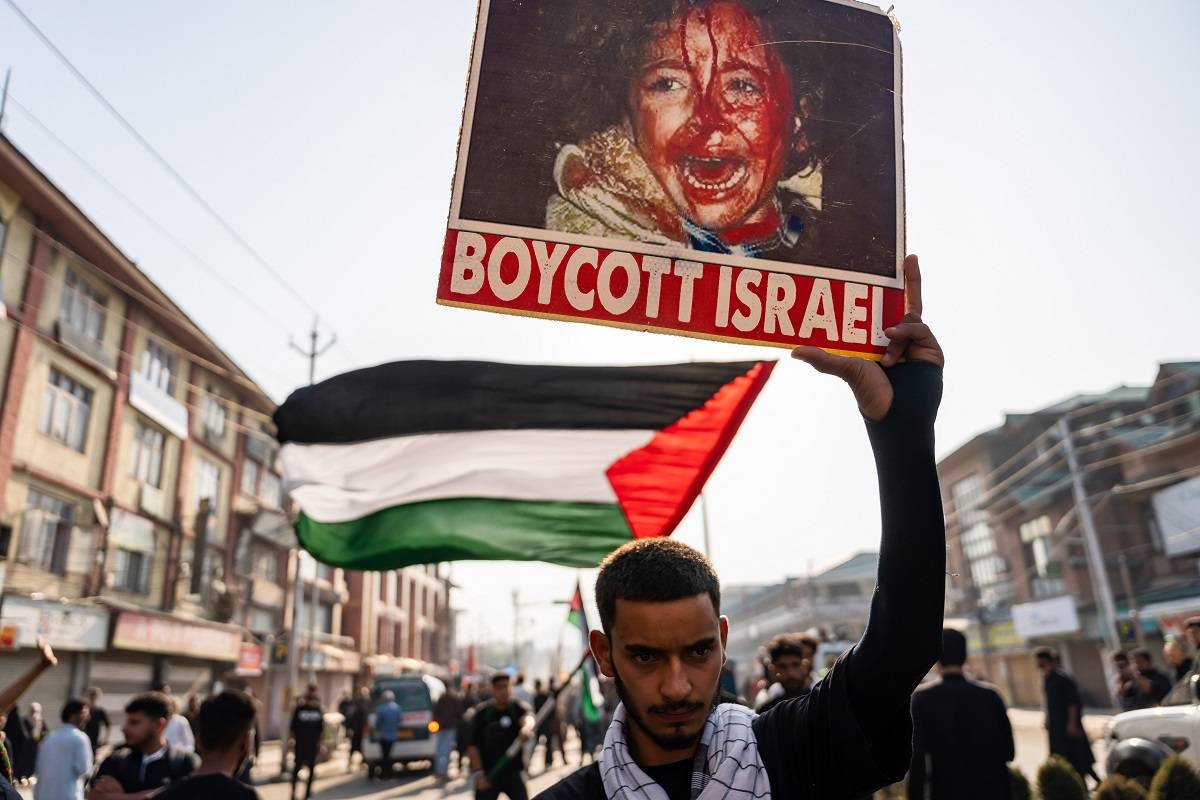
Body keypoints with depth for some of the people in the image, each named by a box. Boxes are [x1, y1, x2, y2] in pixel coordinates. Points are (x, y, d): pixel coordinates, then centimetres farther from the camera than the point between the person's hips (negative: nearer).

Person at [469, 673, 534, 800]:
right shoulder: (482, 711, -4)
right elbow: (473, 745, -3)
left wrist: (527, 727, -56)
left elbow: (528, 716, -32)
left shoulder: (519, 707, -7)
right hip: (488, 775, 0)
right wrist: (479, 774, -11)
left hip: (513, 774, 0)